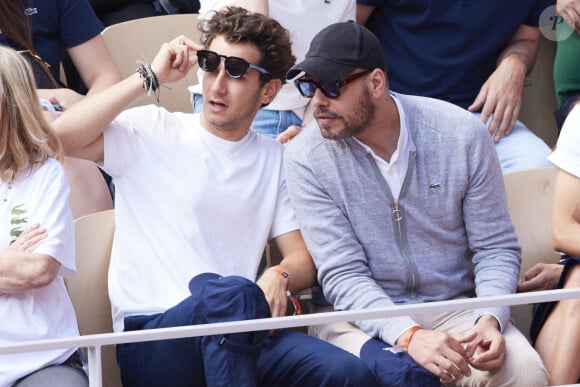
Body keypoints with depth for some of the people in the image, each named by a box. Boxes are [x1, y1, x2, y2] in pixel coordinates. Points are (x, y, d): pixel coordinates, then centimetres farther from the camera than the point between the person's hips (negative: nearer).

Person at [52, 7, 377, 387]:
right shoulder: (152, 132, 5)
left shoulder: (275, 160, 16)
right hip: (151, 338, -3)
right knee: (232, 293, -38)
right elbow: (61, 135, -11)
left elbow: (302, 259, 13)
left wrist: (279, 277, -11)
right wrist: (150, 78, -9)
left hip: (236, 332, 3)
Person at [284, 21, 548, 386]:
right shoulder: (307, 158, -10)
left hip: (454, 308, 2)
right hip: (363, 315, -2)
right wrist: (409, 336, -29)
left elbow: (496, 247, 0)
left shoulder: (462, 133, -7)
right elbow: (342, 274, -13)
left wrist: (491, 318, -20)